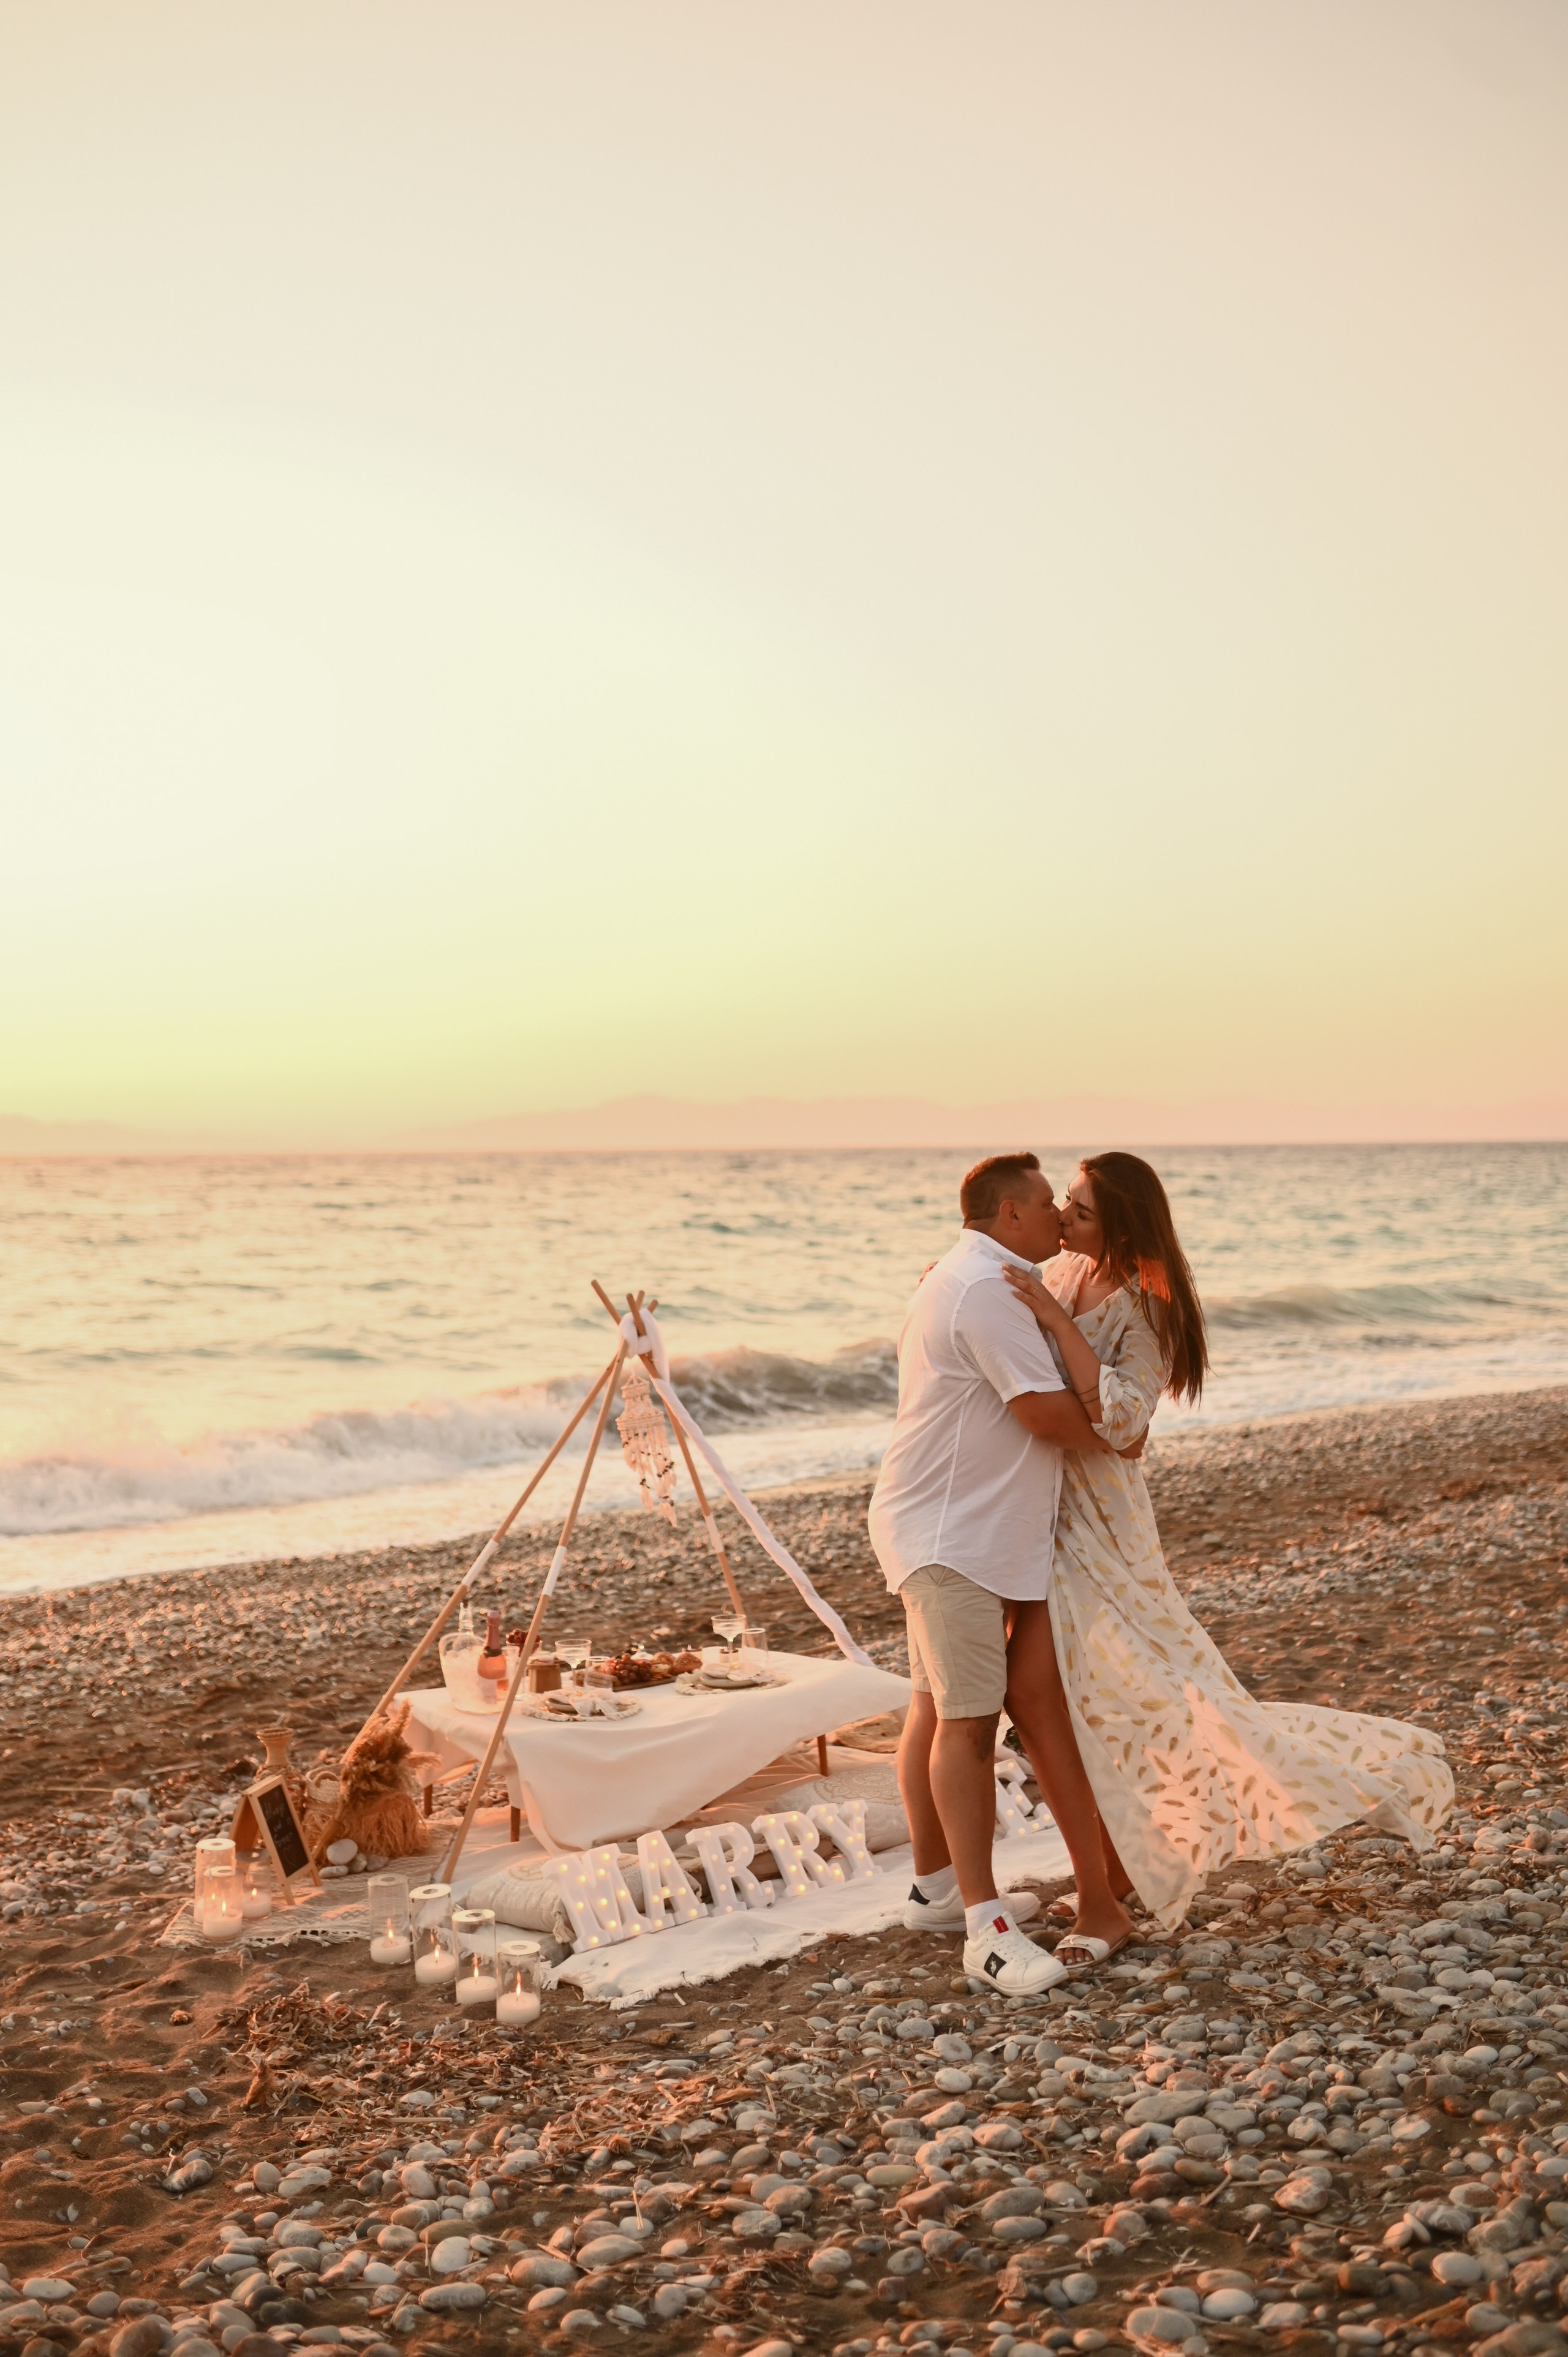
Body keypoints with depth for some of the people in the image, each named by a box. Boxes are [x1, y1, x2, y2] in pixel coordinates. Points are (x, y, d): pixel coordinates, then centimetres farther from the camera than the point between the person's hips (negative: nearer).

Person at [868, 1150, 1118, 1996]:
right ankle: (986, 1925, -8)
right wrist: (1117, 1438, -3)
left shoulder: (959, 1277, 19)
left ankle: (936, 1887, 26)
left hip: (951, 1532, 11)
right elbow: (1048, 1412, -20)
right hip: (955, 1536, -11)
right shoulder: (987, 1287, -18)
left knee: (937, 1708, 16)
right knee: (968, 1721, -10)